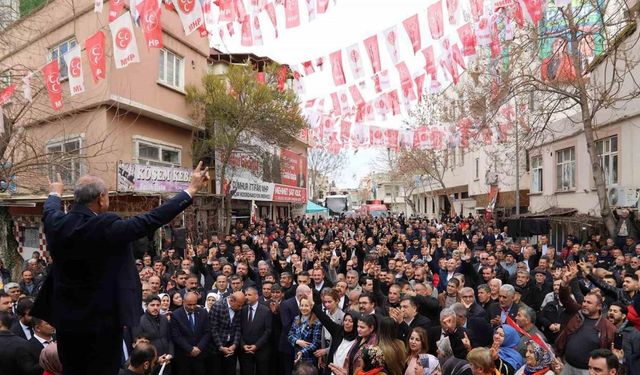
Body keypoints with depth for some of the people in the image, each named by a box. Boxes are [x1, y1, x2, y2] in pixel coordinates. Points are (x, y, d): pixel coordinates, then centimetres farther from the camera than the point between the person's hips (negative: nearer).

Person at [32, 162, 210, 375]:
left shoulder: (56, 224, -4)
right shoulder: (107, 226, -21)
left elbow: (50, 211, 21)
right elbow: (154, 219, -18)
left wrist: (55, 193, 44)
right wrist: (192, 189, -12)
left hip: (66, 320, 6)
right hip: (102, 320, -6)